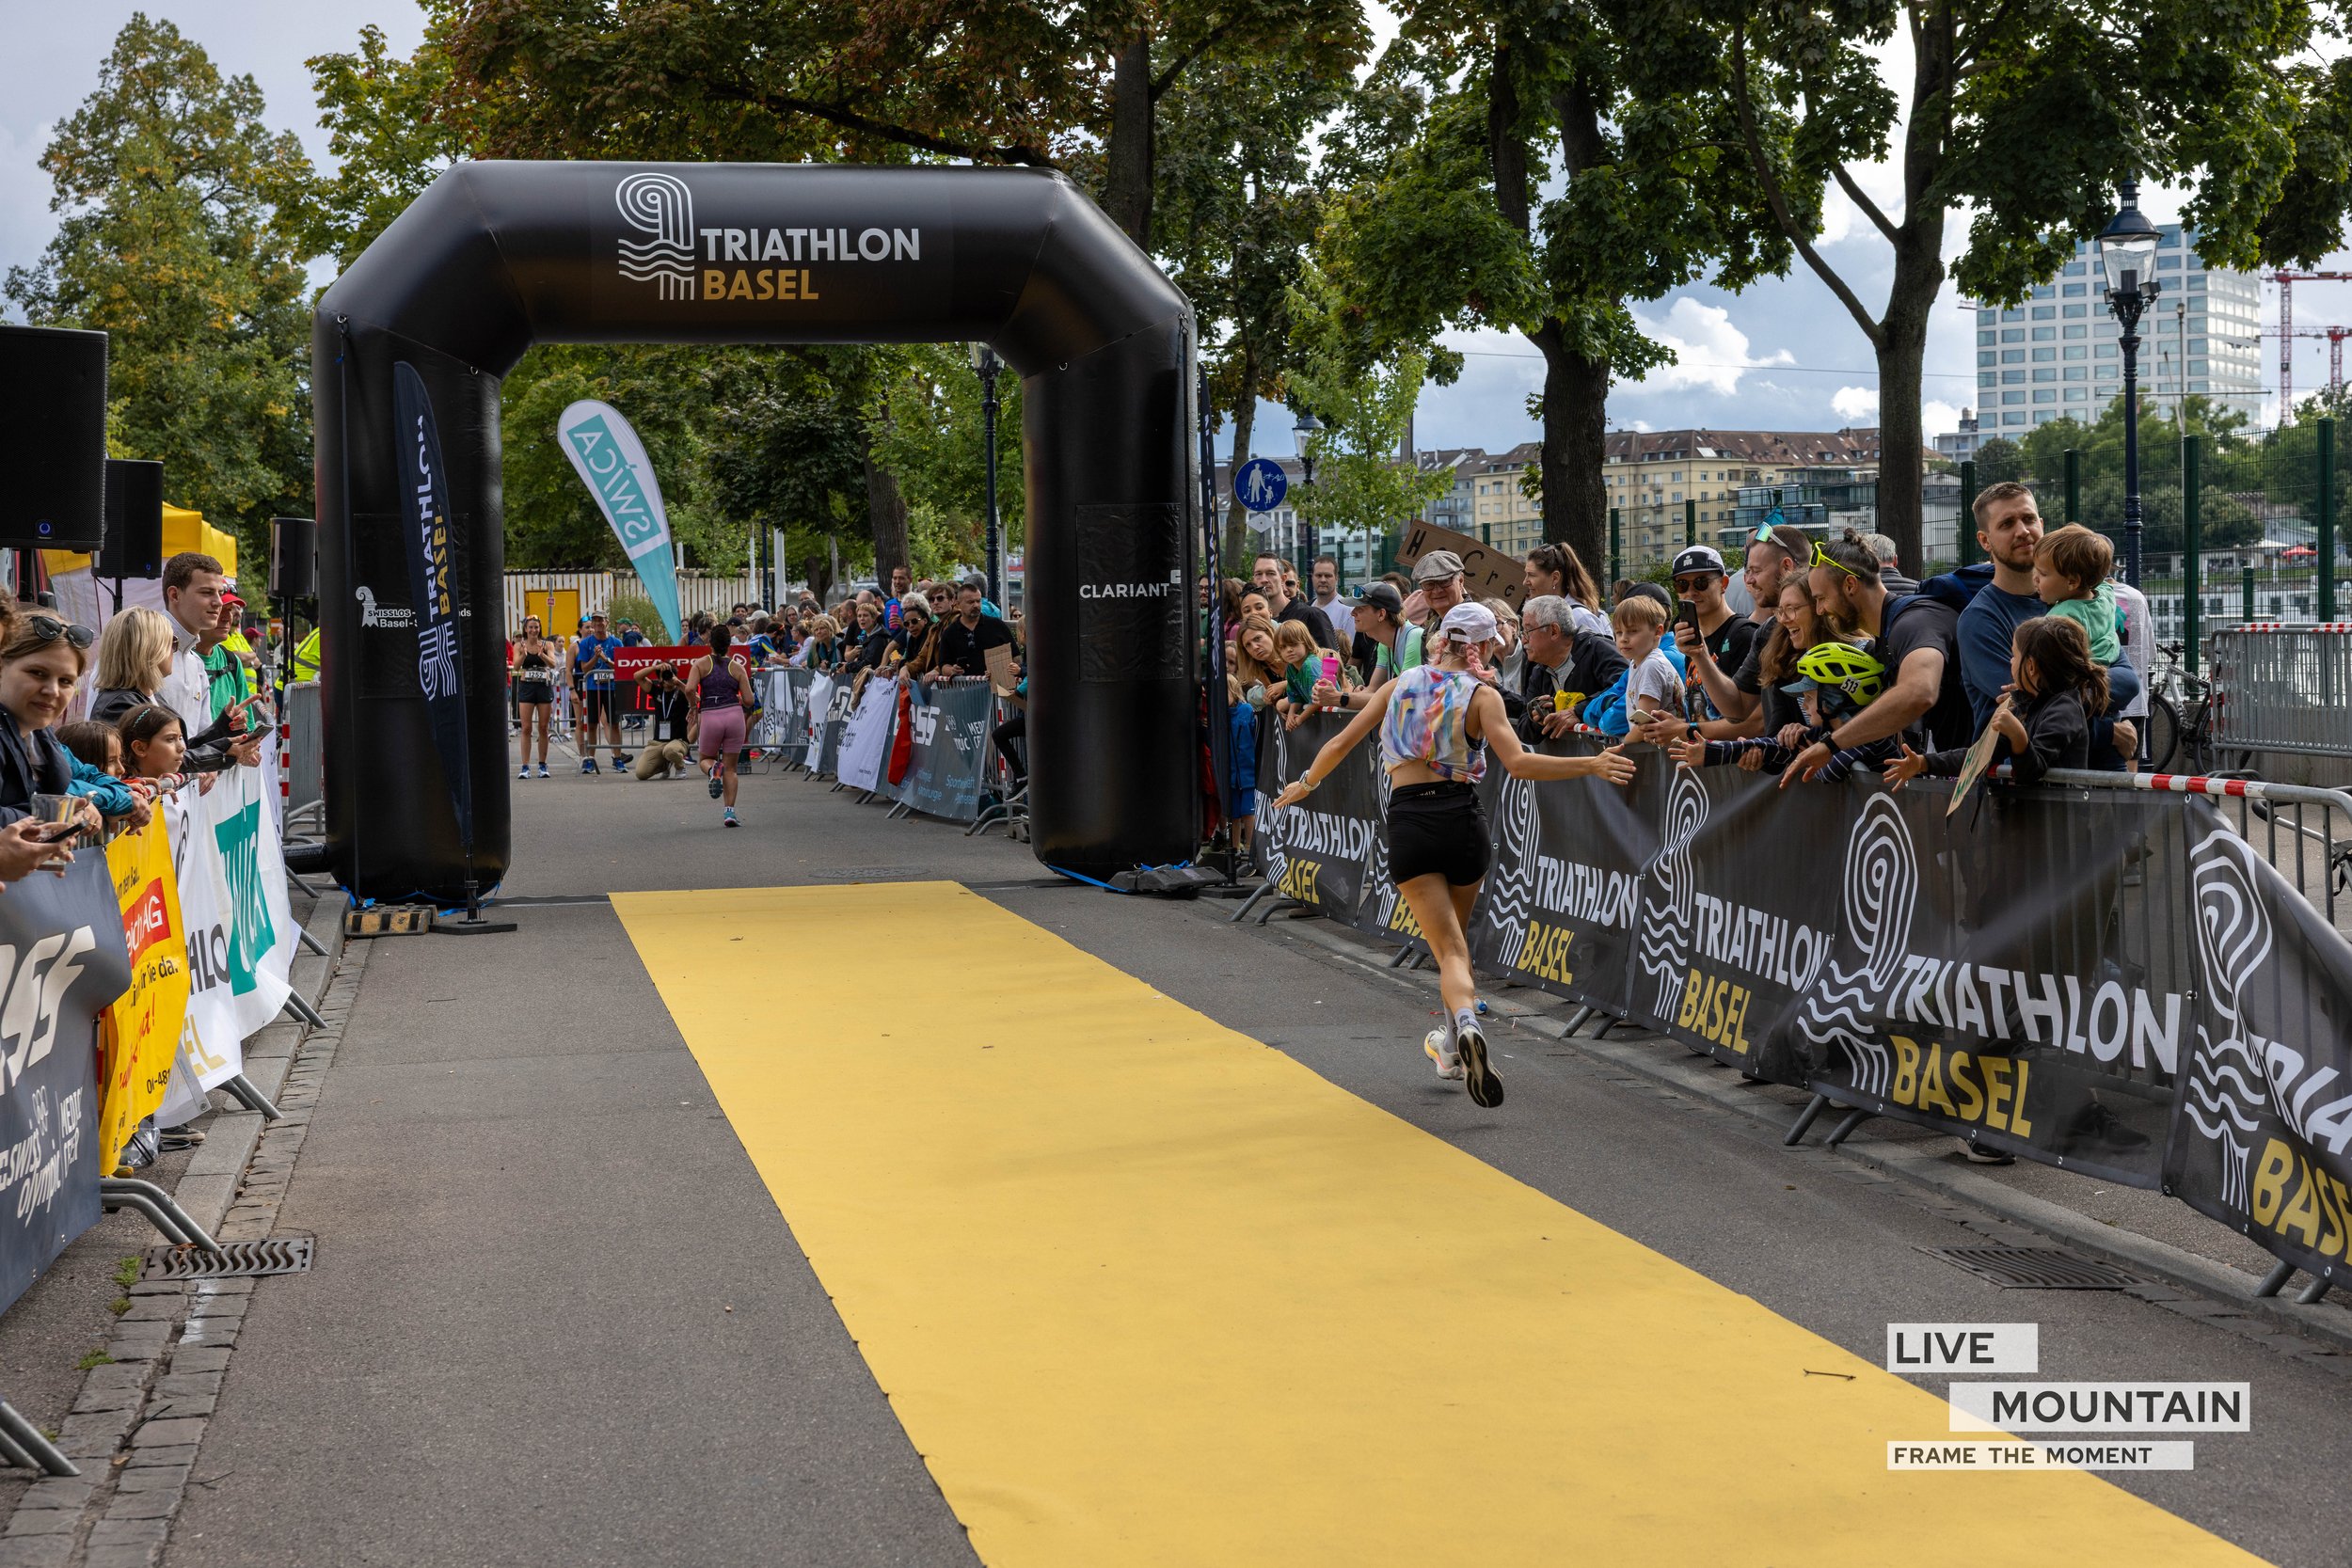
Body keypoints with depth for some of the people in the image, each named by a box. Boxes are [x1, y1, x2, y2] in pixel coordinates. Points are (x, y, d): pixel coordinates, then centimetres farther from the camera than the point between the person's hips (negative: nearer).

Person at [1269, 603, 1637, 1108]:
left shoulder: (1399, 686, 9)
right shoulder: (1482, 695, 0)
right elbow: (1518, 763, -13)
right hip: (1462, 819, 0)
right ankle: (1452, 1048, 32)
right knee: (1456, 936, 23)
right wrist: (1591, 767, -9)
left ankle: (1466, 1024, -32)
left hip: (1408, 824, 0)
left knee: (1450, 948, -3)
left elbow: (1340, 745, 11)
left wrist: (1304, 784, 28)